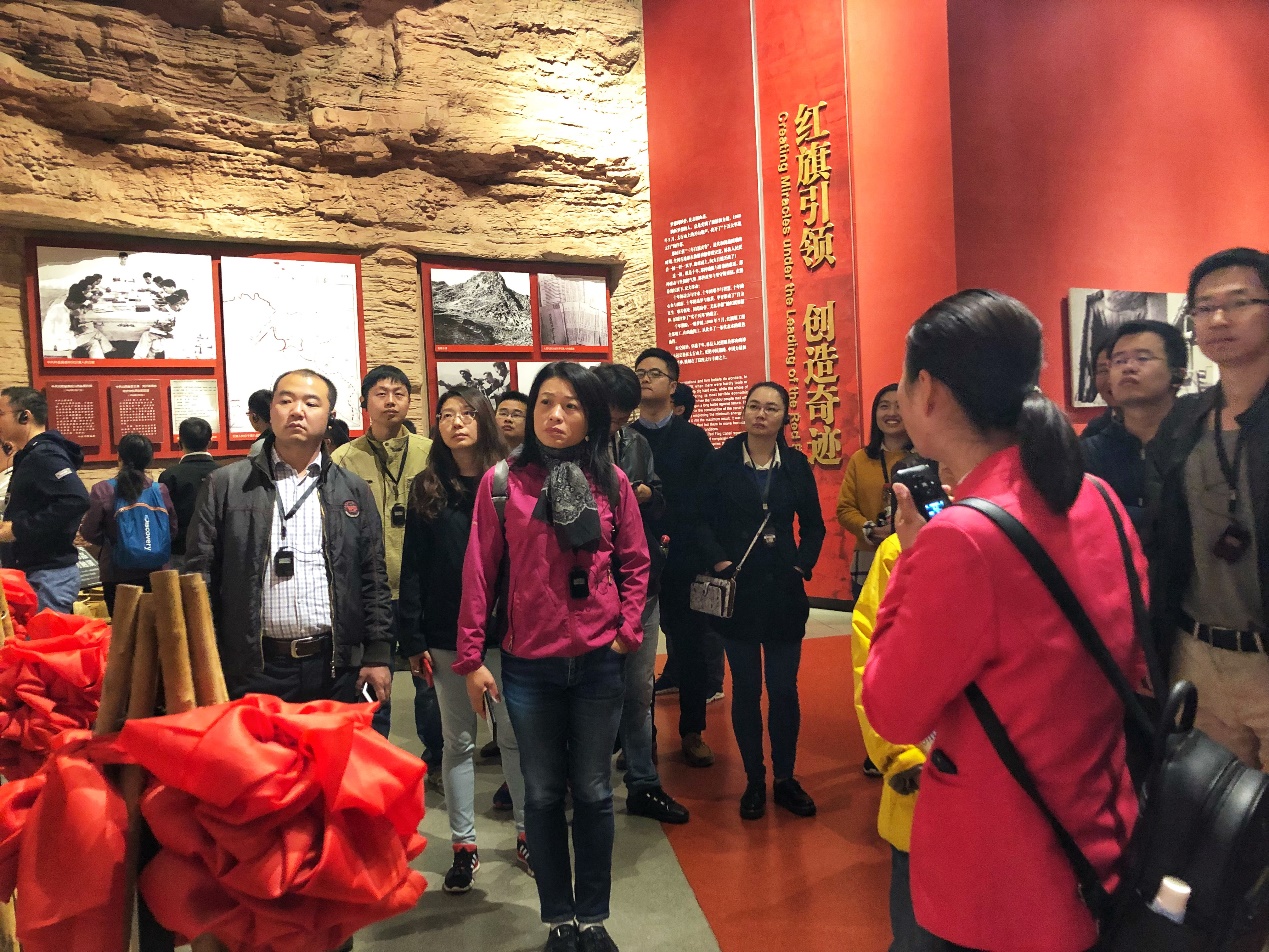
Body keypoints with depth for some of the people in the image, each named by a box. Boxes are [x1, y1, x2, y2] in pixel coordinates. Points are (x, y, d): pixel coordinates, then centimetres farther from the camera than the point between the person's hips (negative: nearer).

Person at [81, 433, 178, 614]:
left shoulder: (102, 491, -10)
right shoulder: (160, 490, -4)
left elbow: (89, 533, -4)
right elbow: (173, 531, 4)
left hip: (118, 574, -2)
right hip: (155, 573, 2)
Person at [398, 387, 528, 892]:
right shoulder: (426, 489, 4)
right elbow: (412, 569, 2)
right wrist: (413, 640, -4)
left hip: (505, 629, -1)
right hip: (447, 636, 1)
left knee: (516, 735, 8)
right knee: (458, 741, 11)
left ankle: (527, 833, 24)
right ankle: (464, 845, 23)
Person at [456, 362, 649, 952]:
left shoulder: (611, 481, 0)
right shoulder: (501, 483, -4)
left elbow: (634, 562, 7)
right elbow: (480, 573, -2)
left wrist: (627, 629, -4)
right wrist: (471, 658, -3)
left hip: (599, 663, 1)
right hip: (529, 666, 0)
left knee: (593, 793, 12)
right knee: (543, 796, 11)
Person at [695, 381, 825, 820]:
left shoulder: (796, 465, 4)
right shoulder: (720, 462, -1)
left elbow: (813, 525, 11)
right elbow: (703, 520, -3)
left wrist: (803, 563, -2)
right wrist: (719, 559, -16)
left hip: (783, 590, 1)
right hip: (737, 588, -1)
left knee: (784, 688, 6)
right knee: (745, 688, 7)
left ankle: (785, 778, 22)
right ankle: (754, 779, 22)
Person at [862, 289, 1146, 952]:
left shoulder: (962, 537, -28)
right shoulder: (1099, 503, -4)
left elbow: (892, 714, -16)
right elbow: (1131, 668, 10)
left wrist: (912, 557, -11)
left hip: (1005, 886, -7)